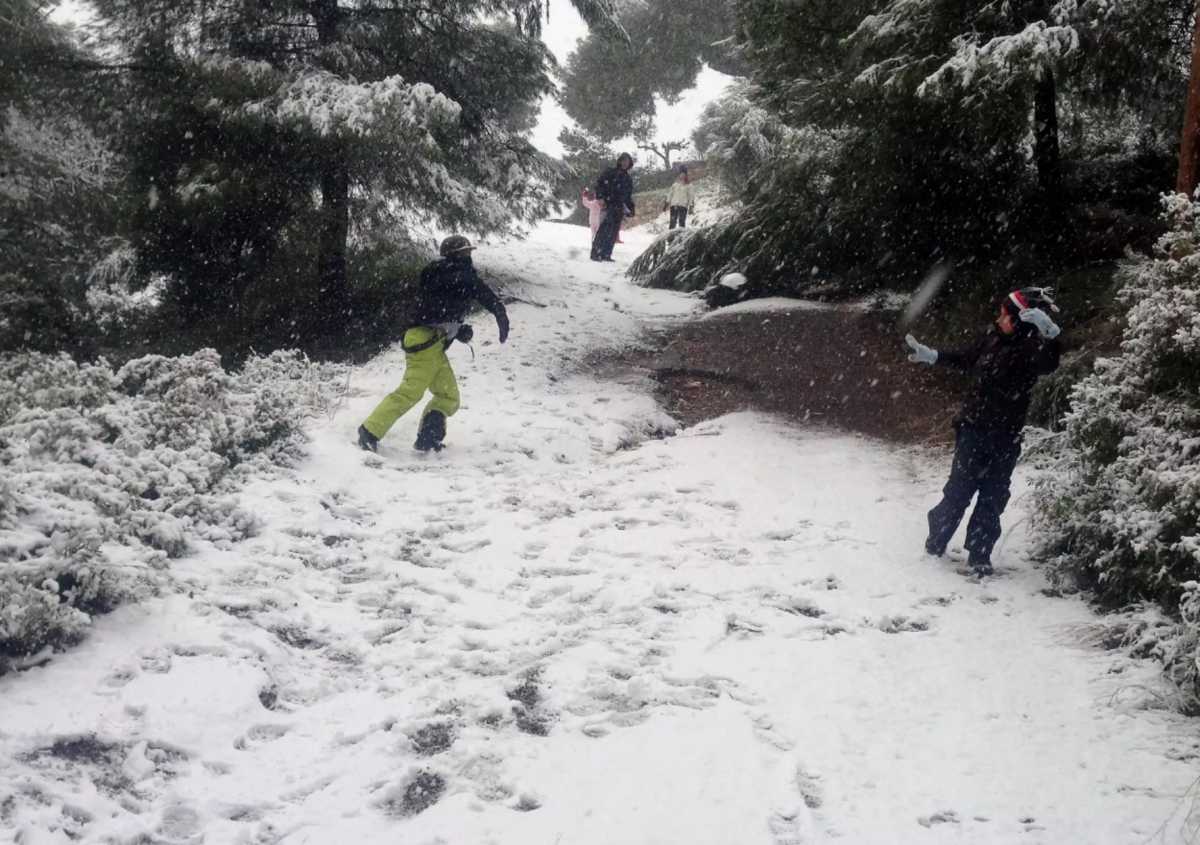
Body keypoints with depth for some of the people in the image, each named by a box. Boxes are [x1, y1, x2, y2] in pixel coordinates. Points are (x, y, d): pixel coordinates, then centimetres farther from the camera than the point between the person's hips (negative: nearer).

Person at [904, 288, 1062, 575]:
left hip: (1004, 438, -3)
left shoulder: (1031, 347, -16)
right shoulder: (993, 337, -2)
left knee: (993, 496, 6)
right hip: (973, 429, 3)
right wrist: (931, 356, 21)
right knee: (959, 489, 6)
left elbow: (1049, 364, -40)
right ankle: (936, 542, 23)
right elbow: (968, 359, 18)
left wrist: (1049, 333, -55)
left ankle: (979, 554, 19)